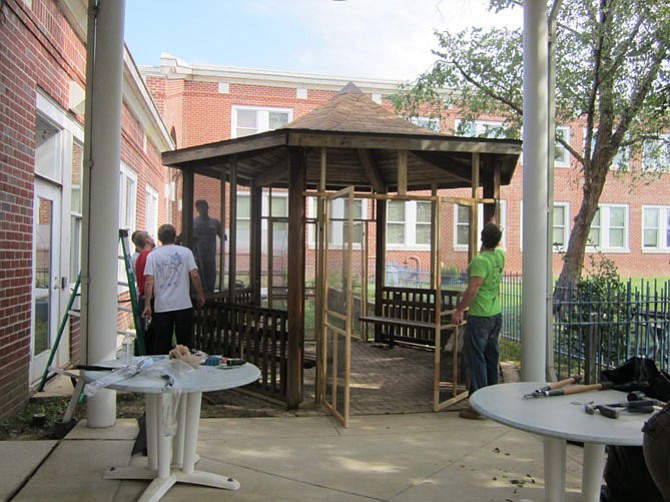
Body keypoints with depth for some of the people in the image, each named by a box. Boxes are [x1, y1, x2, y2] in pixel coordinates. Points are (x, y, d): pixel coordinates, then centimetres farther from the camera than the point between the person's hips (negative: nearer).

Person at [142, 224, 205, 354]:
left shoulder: (152, 255, 2)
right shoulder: (185, 252, 1)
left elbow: (149, 282, -6)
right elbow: (195, 276, -7)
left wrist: (147, 305, -5)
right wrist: (200, 296, 5)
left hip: (161, 307, 1)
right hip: (183, 305, 0)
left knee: (162, 346, 9)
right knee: (185, 344, 9)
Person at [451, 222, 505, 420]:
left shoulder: (480, 260, -20)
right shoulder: (500, 256, 5)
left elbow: (473, 290, -25)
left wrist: (458, 310, -17)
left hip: (480, 317, -9)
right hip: (496, 315, 9)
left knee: (476, 360, -3)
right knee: (491, 359, 15)